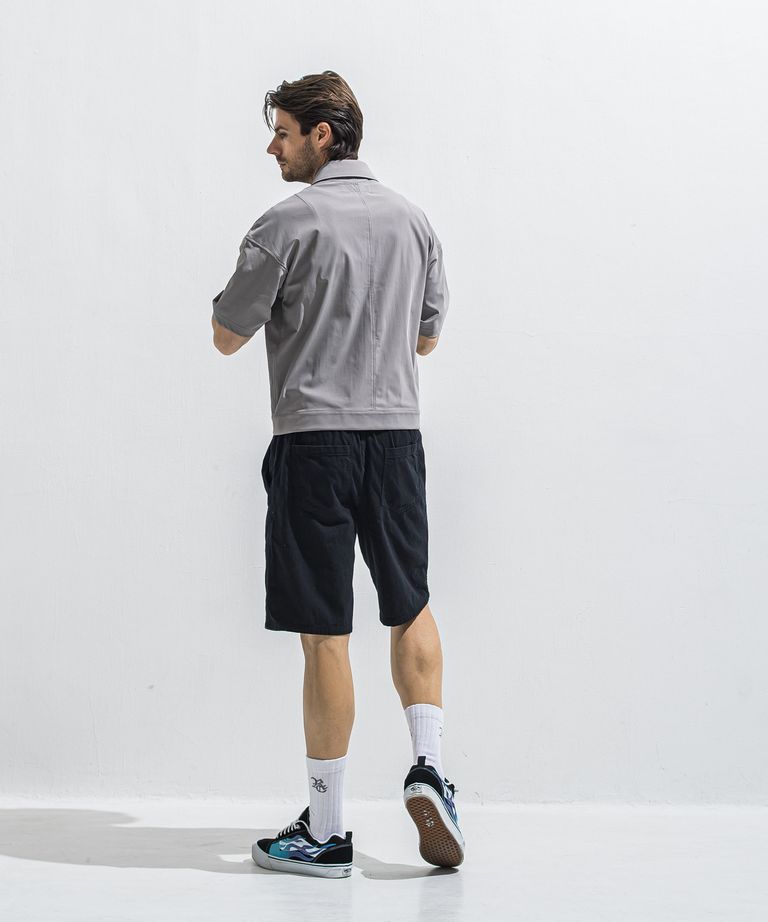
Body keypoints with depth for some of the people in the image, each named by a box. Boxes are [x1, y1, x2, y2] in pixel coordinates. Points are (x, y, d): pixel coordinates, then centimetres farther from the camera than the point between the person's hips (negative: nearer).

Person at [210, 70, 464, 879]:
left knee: (325, 635, 0)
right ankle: (427, 765, 5)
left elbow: (227, 337, -3)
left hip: (314, 439, -5)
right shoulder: (411, 220, 9)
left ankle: (325, 832, 8)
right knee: (410, 607, 21)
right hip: (397, 433, 5)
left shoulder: (288, 224, -8)